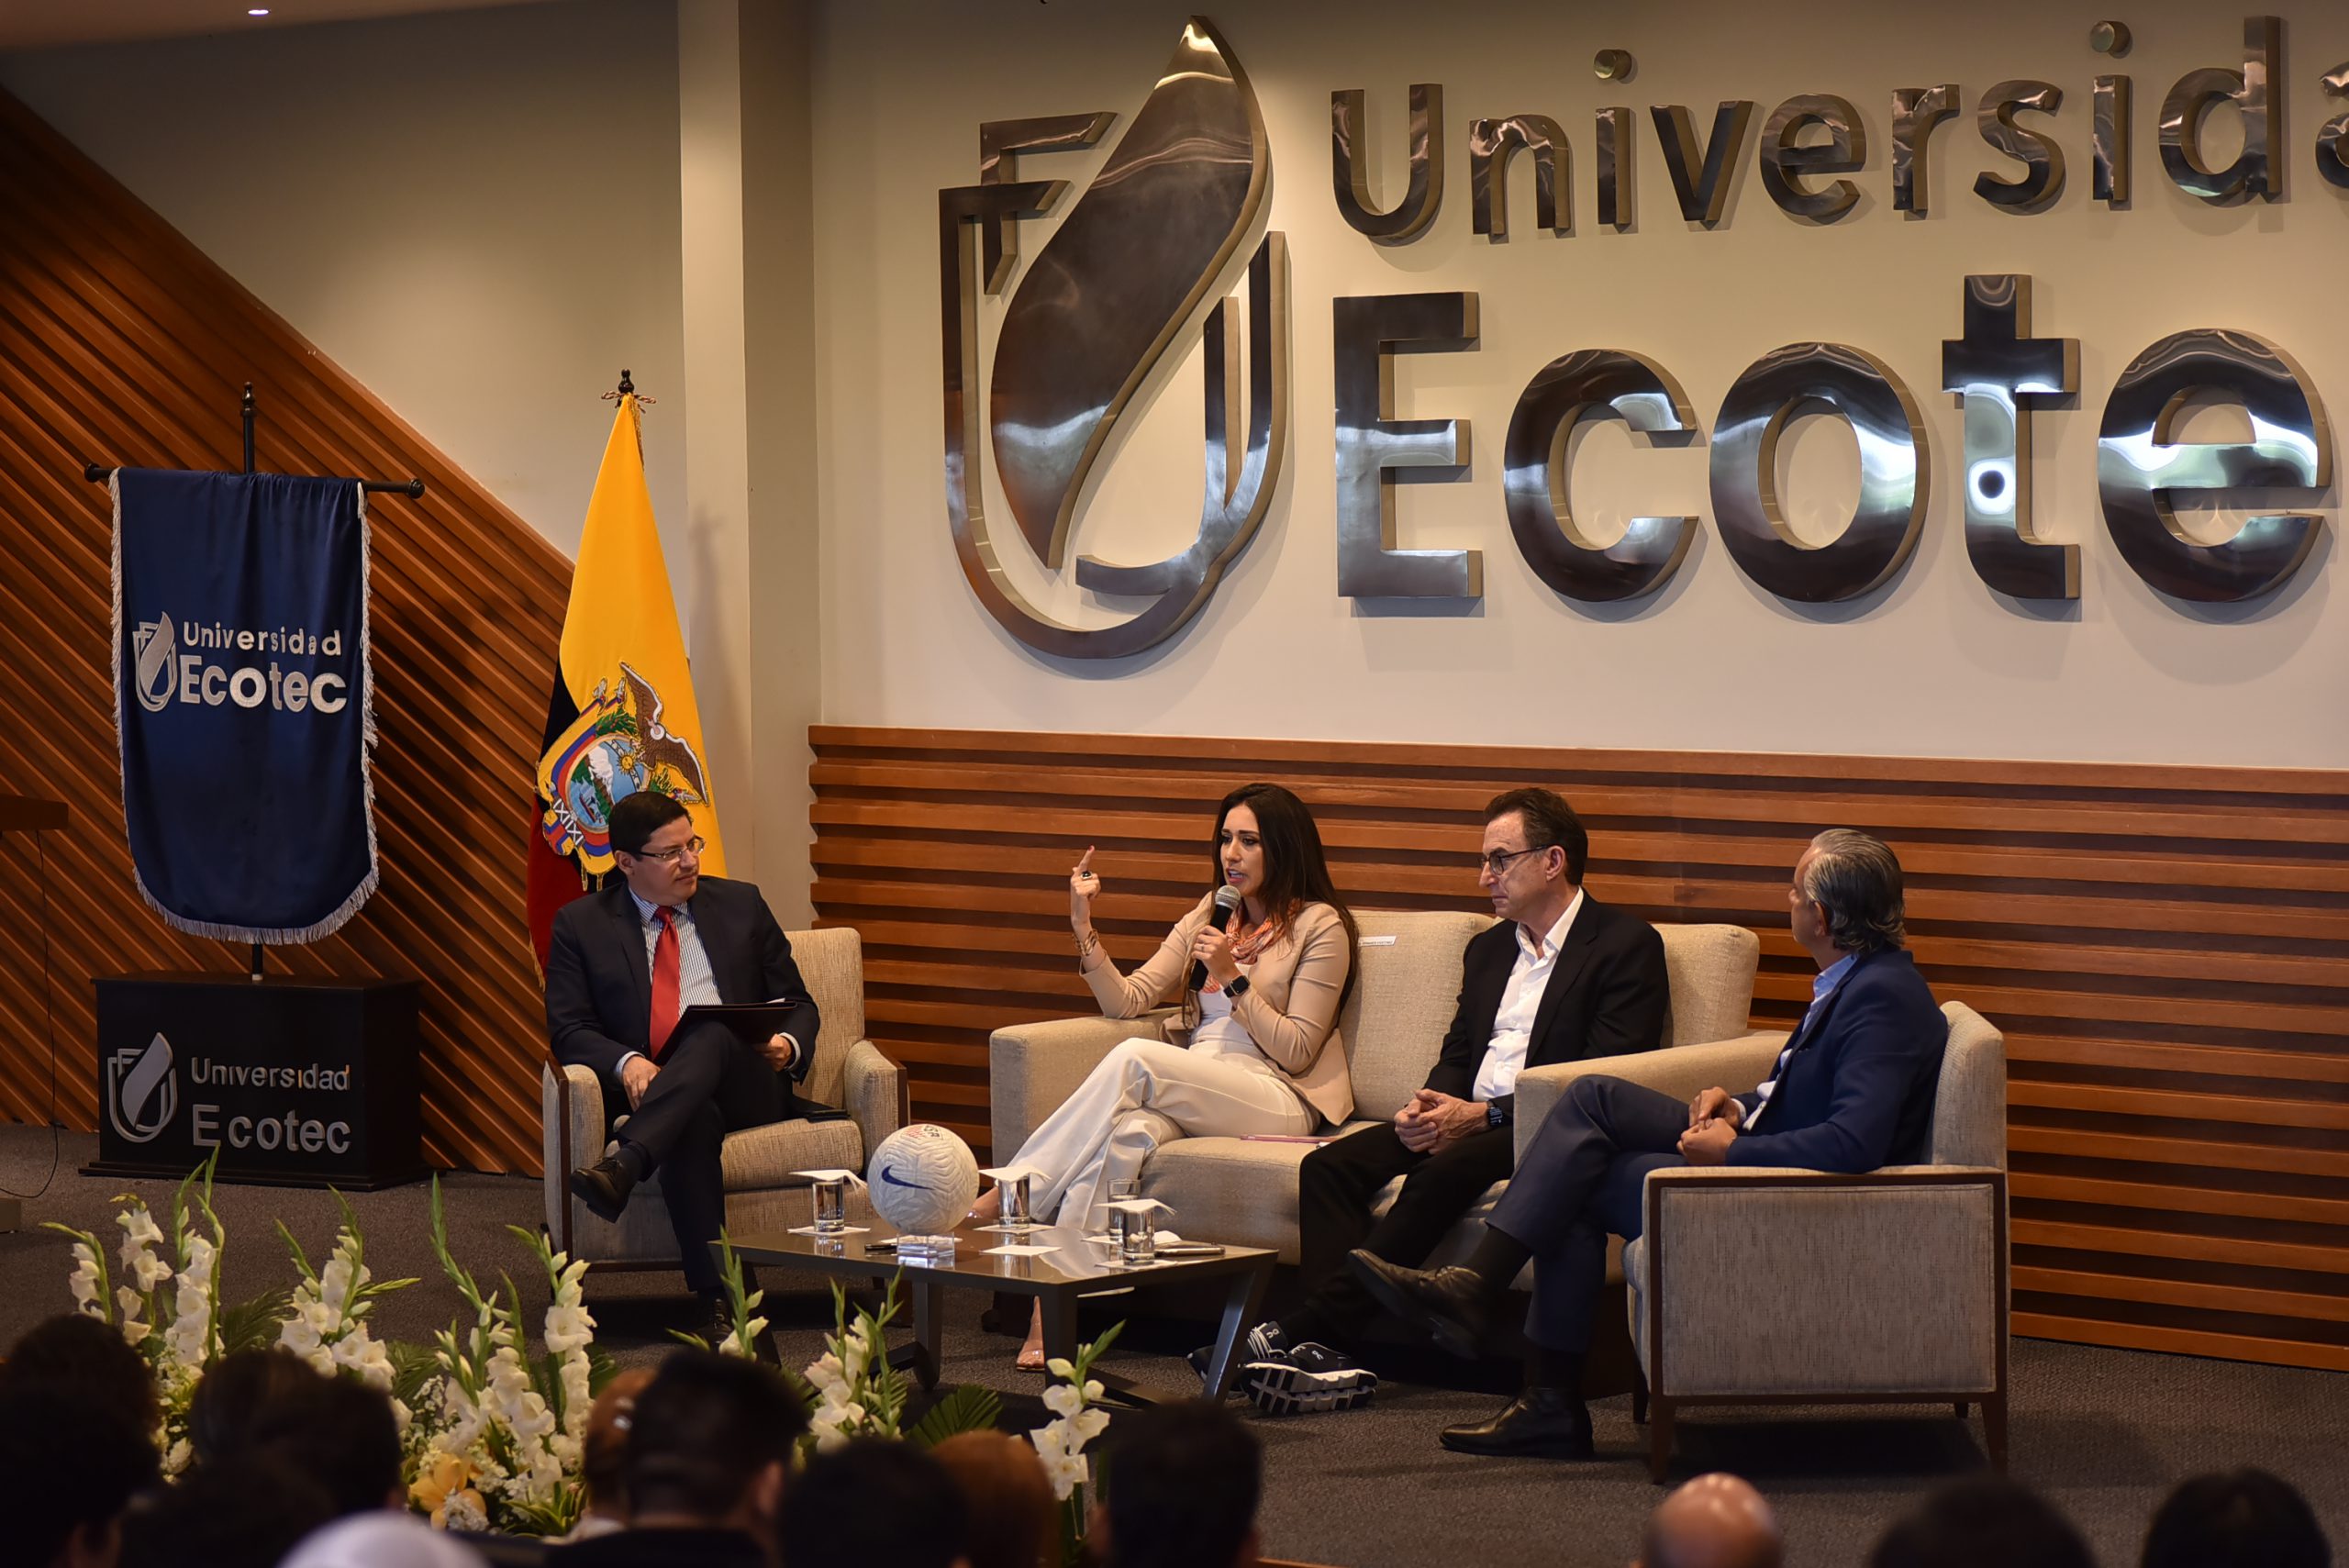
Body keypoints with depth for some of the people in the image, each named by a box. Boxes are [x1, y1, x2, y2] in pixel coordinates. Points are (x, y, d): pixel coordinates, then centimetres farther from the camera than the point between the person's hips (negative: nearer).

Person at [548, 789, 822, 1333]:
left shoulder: (740, 905, 18)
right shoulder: (581, 925, 13)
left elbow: (798, 1005, 19)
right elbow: (568, 1029, 4)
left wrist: (788, 1045, -6)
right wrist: (625, 1061, -18)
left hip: (747, 1087, 1)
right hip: (651, 1090, -1)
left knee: (711, 1033, -35)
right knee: (694, 1118, -39)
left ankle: (622, 1167, -57)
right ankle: (719, 1302, -47)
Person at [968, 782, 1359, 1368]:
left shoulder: (1319, 925, 2)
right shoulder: (1210, 917, 21)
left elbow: (1296, 1051, -4)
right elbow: (1128, 1000, 12)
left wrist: (1233, 978, -12)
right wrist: (1084, 928, 1)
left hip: (1282, 1100, -5)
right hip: (1196, 1095, 5)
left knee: (1134, 1060, -31)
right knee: (1128, 1131, -34)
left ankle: (1005, 1198, -28)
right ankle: (1050, 1309, -43)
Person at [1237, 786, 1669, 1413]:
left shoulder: (1627, 944, -4)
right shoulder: (1489, 949, 22)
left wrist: (1484, 1116, -19)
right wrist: (1427, 1108, -2)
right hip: (1466, 1119, 8)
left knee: (1443, 1175, -35)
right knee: (1329, 1165, -16)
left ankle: (1305, 1332, -36)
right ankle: (1327, 1356, -30)